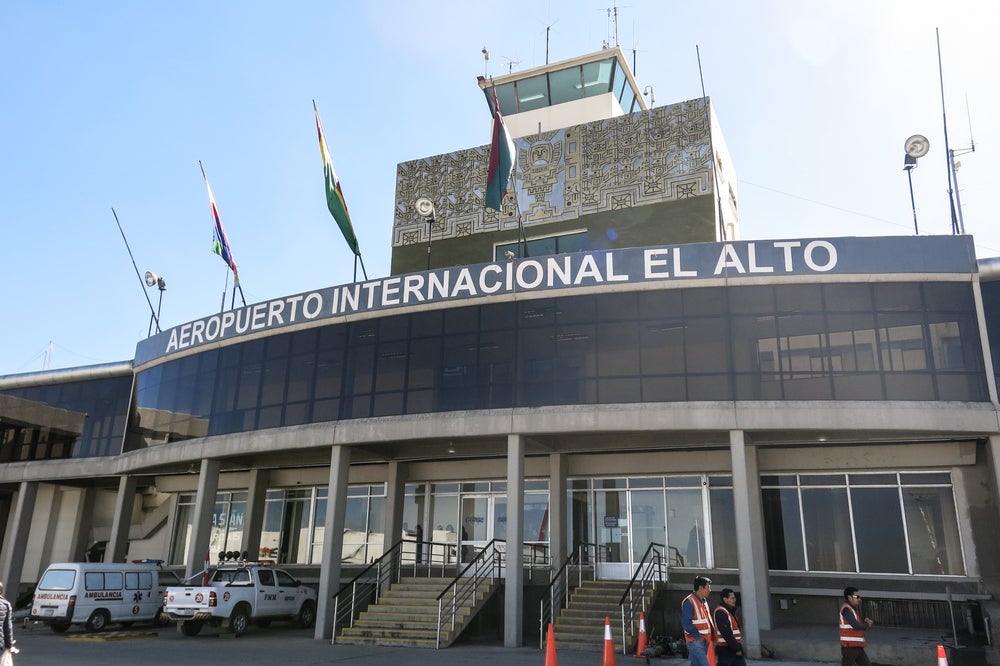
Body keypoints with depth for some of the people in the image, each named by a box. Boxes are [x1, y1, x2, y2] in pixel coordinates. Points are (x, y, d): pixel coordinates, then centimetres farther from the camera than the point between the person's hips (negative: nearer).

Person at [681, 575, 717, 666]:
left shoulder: (704, 601, 16)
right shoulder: (689, 602, -14)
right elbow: (686, 623, -19)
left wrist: (712, 637, 11)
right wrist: (698, 636, -17)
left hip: (705, 641, 9)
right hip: (696, 641, -9)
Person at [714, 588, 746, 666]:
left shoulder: (730, 611, 15)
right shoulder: (721, 612, -17)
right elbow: (726, 633, -23)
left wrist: (738, 647, 13)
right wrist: (736, 648, -19)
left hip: (734, 649, 10)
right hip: (725, 651, -9)